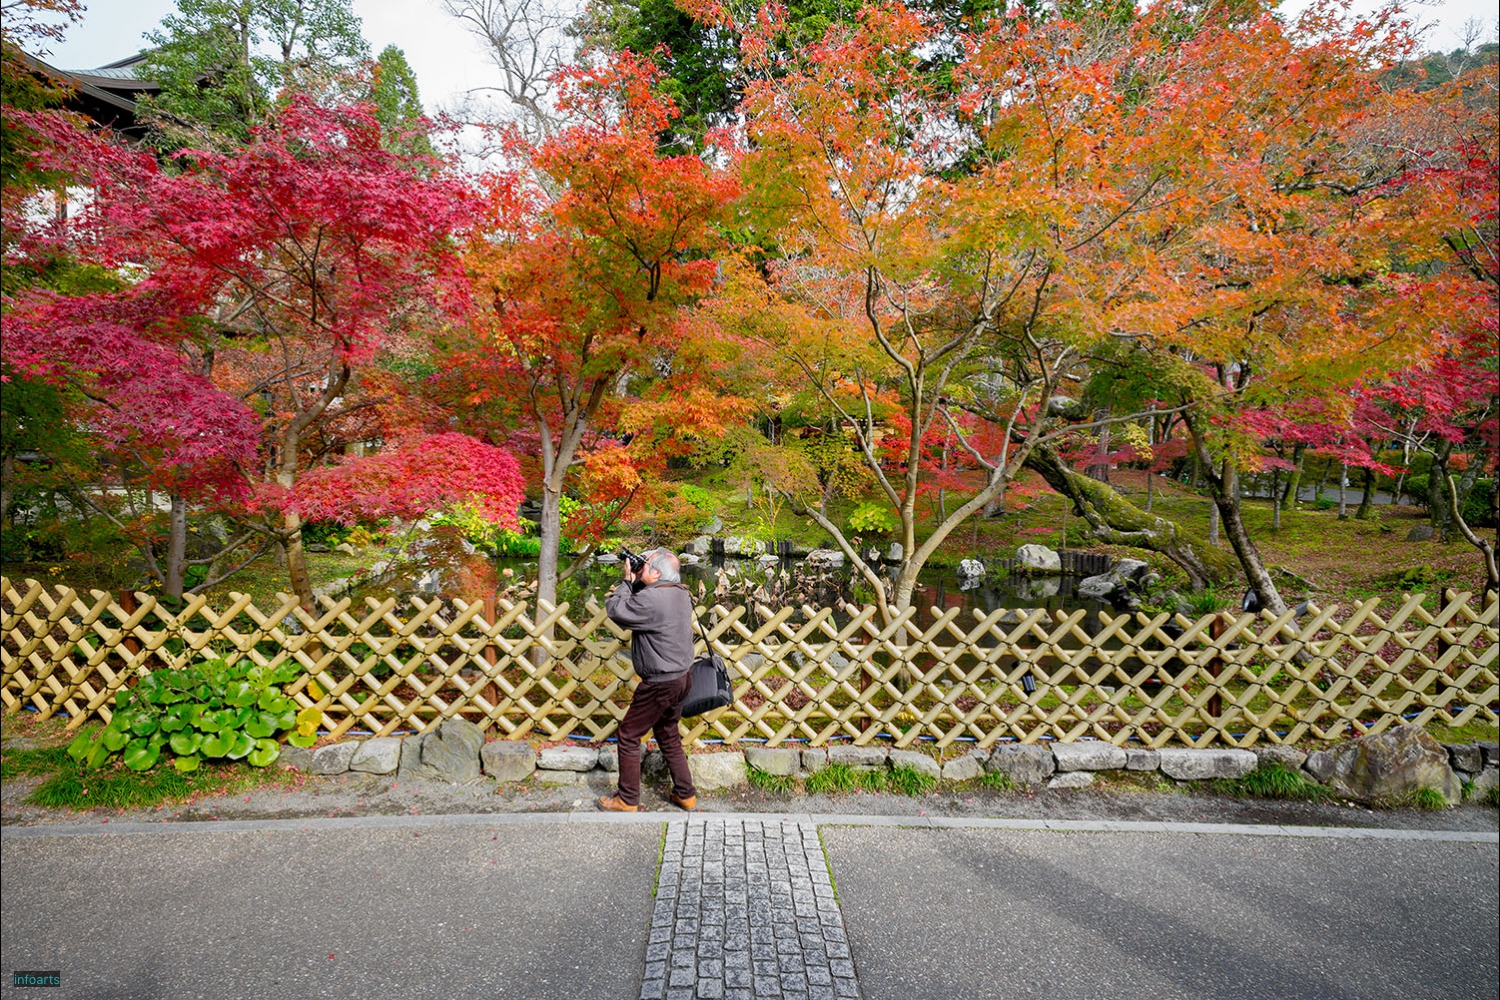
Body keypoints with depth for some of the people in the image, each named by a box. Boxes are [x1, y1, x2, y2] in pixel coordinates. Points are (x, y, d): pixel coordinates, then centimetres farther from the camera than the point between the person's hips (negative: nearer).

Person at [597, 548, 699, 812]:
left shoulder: (650, 599, -26)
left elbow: (615, 610, -15)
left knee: (628, 736, 7)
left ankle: (627, 800, 19)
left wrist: (627, 581, -4)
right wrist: (634, 583, 1)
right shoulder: (680, 594, 3)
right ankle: (686, 795, 30)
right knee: (668, 736, 22)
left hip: (660, 684, -9)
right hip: (682, 677, 9)